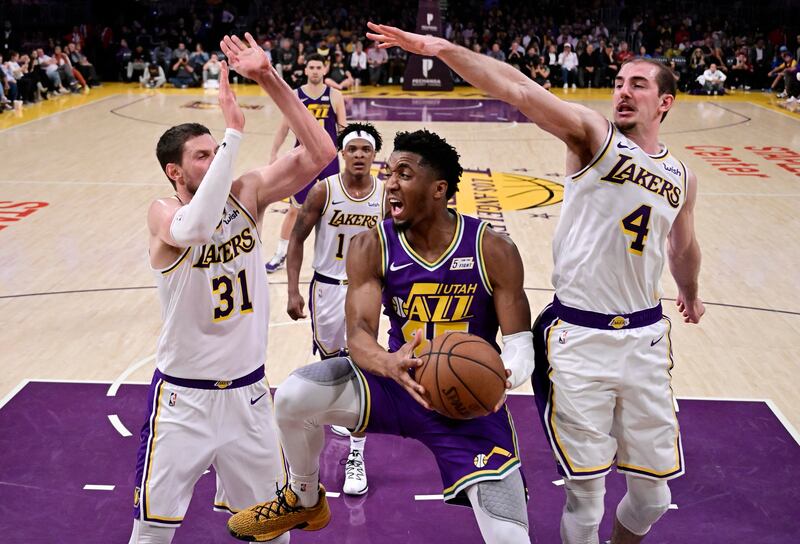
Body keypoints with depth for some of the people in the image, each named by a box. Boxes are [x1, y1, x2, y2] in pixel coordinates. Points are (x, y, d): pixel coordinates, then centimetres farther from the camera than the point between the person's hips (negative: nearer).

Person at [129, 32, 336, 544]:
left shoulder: (246, 193, -5)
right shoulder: (163, 213, -16)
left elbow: (320, 152, -16)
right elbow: (195, 228, -41)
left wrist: (270, 79, -24)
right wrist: (234, 131, -39)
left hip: (249, 391, 3)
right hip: (183, 396, -3)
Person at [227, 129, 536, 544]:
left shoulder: (493, 250, -14)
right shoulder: (371, 246, -10)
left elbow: (520, 344, -11)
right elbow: (359, 334, -20)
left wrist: (503, 376, -35)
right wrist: (388, 364, -44)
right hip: (400, 384, 2)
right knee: (293, 397, -21)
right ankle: (305, 501, 11)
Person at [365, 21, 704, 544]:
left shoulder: (682, 178, 10)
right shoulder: (593, 135, -4)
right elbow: (518, 90, -20)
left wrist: (690, 295, 45)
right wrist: (444, 48, -31)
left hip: (645, 337, 4)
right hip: (577, 338, -4)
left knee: (652, 493, 12)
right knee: (586, 495, 2)